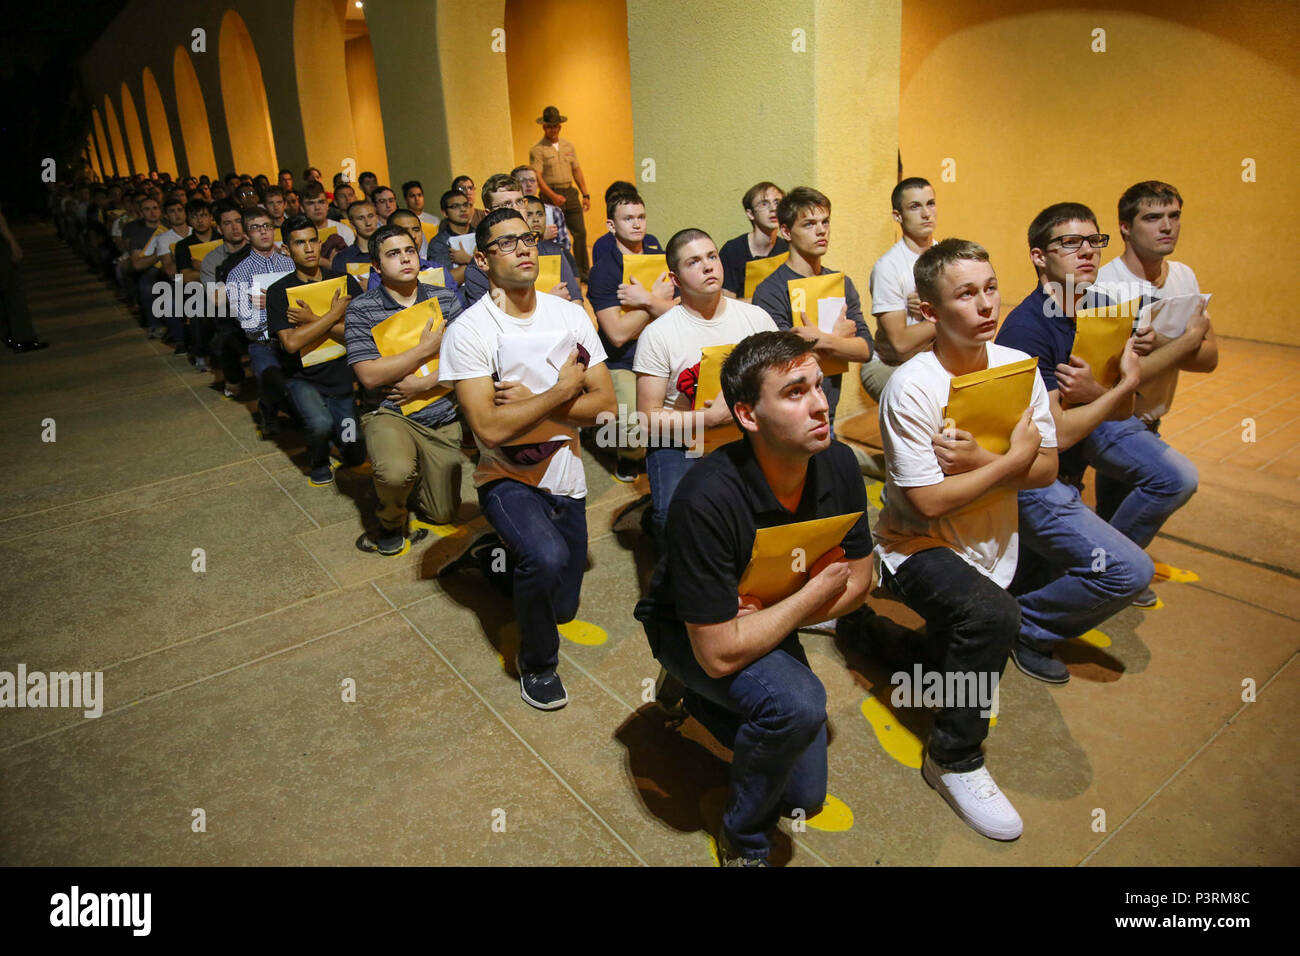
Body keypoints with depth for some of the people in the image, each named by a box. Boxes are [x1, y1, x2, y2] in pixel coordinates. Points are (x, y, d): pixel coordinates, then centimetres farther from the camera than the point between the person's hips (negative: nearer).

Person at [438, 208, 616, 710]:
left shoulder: (571, 315, -1)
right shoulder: (469, 330, -14)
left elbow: (605, 405, -5)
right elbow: (490, 428, -23)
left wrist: (531, 401, -17)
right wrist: (562, 390, -15)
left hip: (566, 477, 5)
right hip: (509, 478, -4)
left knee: (563, 607, 12)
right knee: (546, 559, -34)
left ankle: (515, 560, 45)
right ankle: (537, 663, -4)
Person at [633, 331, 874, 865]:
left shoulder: (838, 466, -18)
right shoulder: (707, 500, -37)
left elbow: (858, 584, -5)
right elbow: (720, 652, -33)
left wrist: (770, 613, -21)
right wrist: (815, 591, -25)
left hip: (767, 626, 6)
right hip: (688, 635, -6)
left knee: (804, 798, 11)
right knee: (797, 702, -35)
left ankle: (700, 701, 32)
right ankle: (744, 842, -6)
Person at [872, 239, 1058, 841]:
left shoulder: (1019, 367, -5)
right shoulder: (910, 388, -22)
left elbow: (1046, 471, -3)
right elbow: (929, 502, -23)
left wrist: (979, 461, -21)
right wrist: (1013, 458, -17)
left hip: (990, 549, 7)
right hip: (917, 549, -6)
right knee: (994, 616, -31)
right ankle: (954, 761, -10)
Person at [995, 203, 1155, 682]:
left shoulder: (1102, 310, 3)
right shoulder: (1027, 328, -21)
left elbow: (1124, 410, 4)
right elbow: (1056, 434, -23)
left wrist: (1094, 391, -18)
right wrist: (1127, 383, -15)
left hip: (1064, 481, 9)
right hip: (1027, 484, -9)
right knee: (1129, 570, -16)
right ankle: (1022, 626, 2)